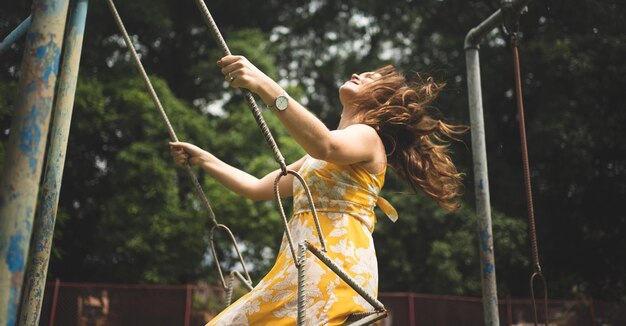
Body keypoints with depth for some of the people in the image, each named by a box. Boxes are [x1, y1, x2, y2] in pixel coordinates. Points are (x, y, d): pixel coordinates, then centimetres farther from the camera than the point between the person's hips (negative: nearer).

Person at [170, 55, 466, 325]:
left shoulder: (368, 137, 2)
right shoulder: (317, 156, 29)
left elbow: (326, 146, -23)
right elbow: (258, 188, 31)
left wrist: (265, 86, -31)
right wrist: (203, 159, 31)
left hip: (333, 265, -8)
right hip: (305, 266, 8)